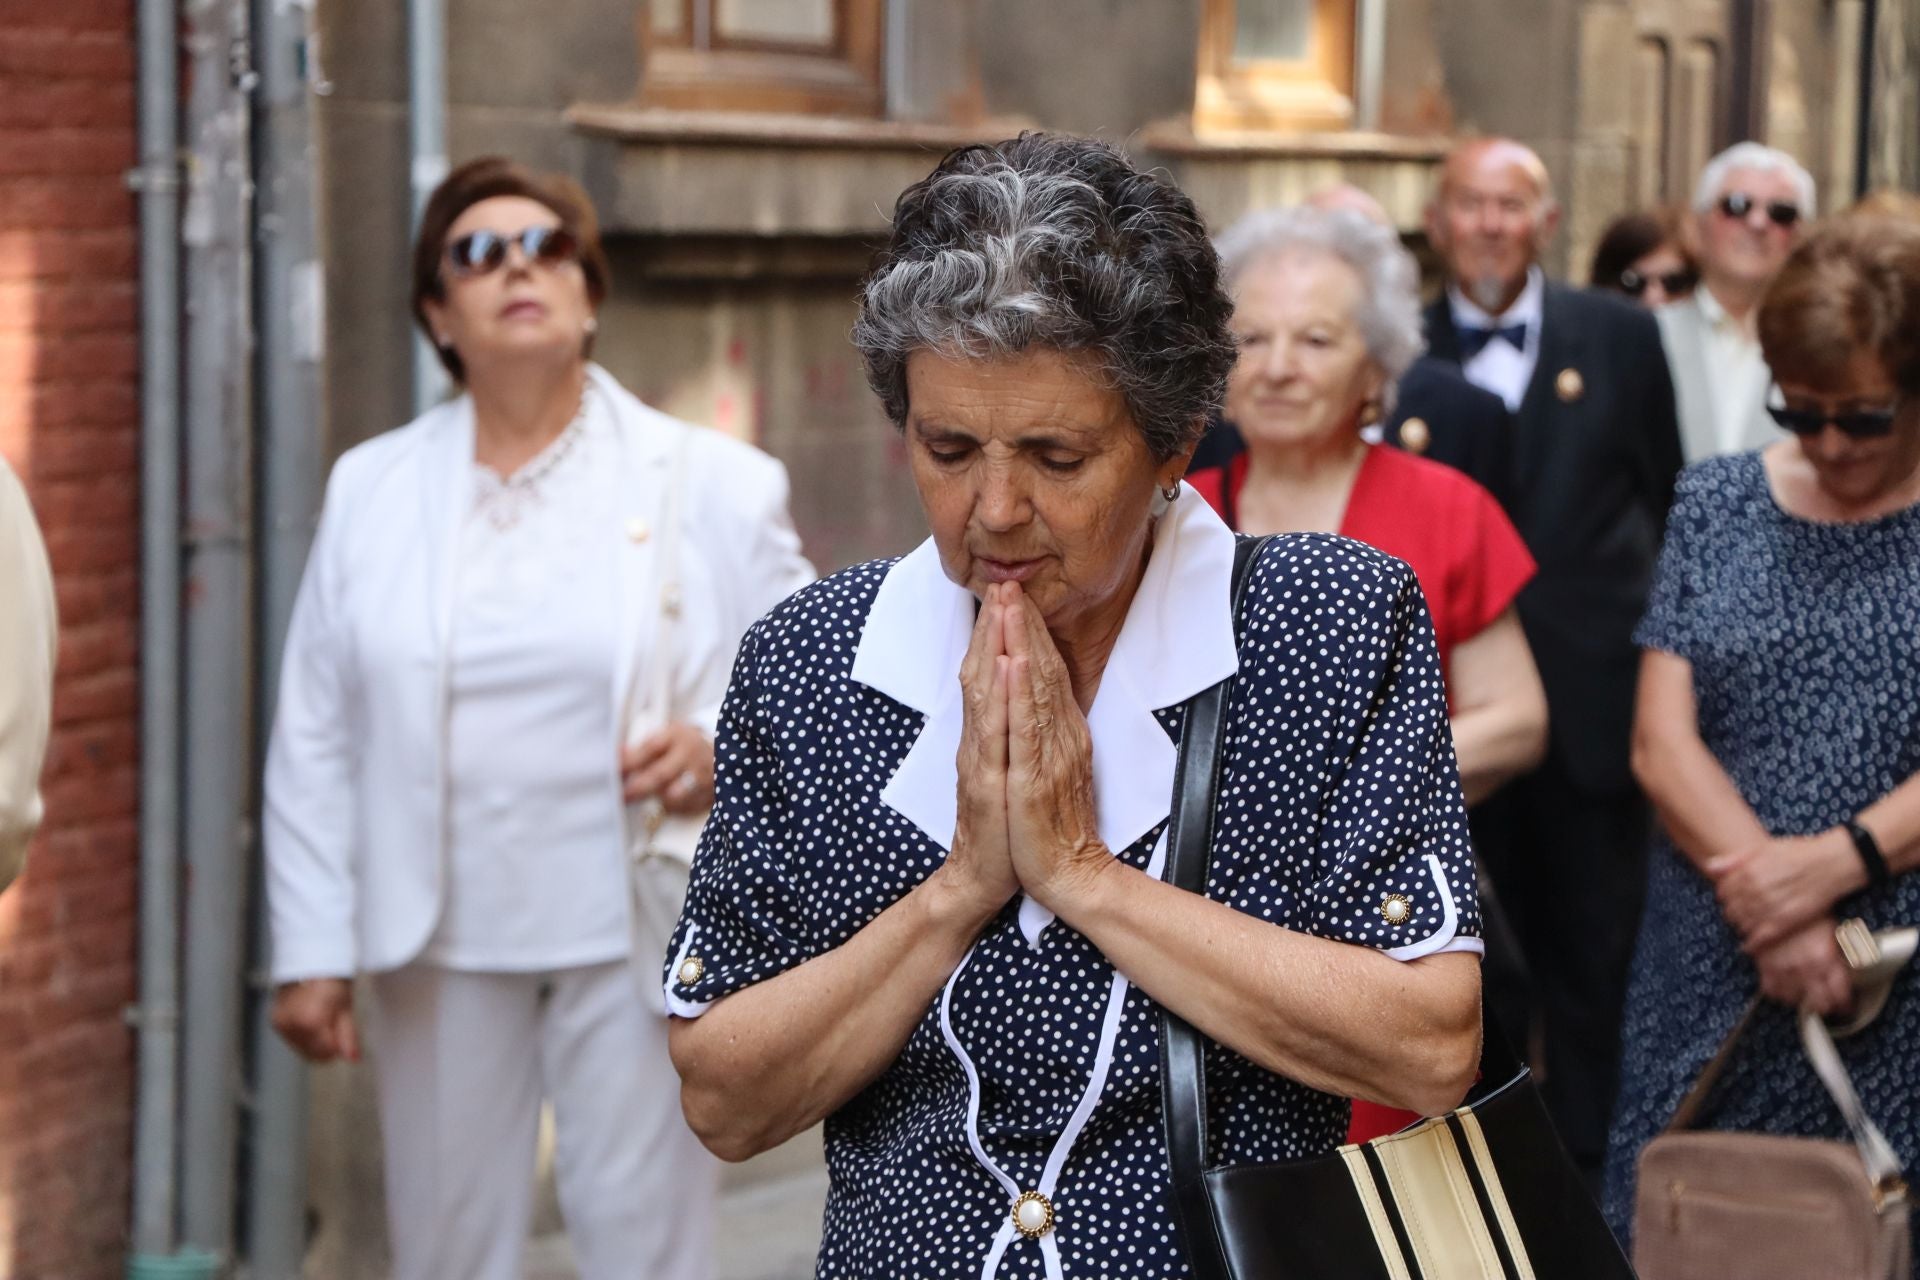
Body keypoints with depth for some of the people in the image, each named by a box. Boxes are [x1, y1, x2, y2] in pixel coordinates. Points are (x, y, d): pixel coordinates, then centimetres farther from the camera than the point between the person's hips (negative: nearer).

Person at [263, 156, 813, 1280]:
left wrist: (725, 751, -18)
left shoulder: (714, 484, 3)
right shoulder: (372, 491, 8)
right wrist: (313, 952, 2)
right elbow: (313, 744, 7)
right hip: (438, 940, 2)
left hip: (638, 936, -2)